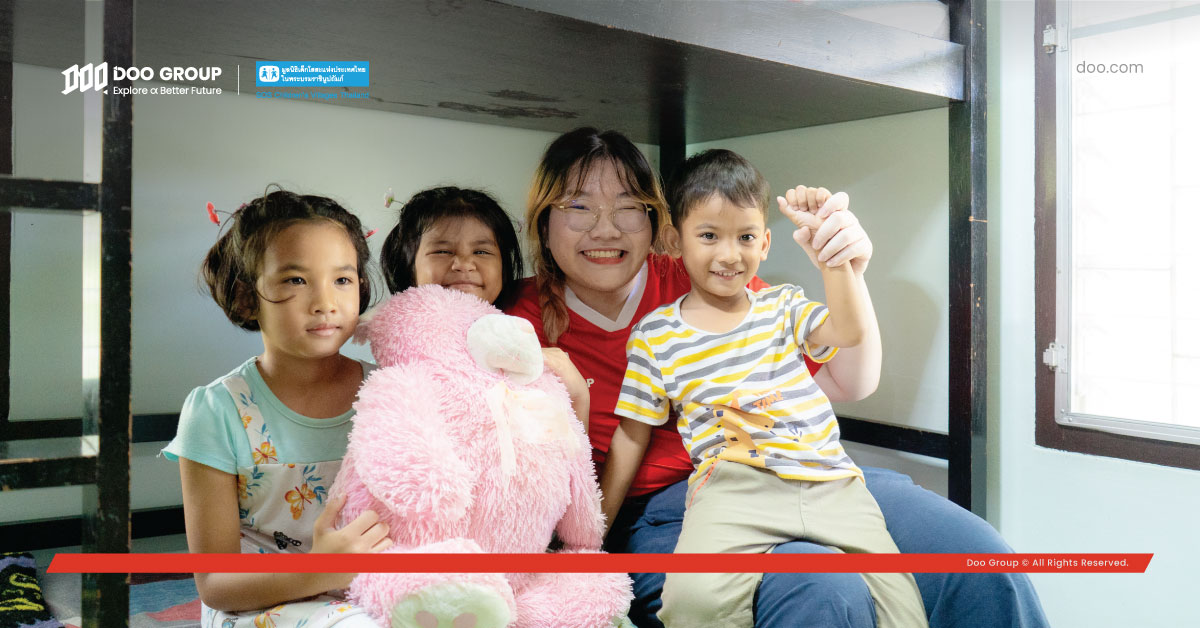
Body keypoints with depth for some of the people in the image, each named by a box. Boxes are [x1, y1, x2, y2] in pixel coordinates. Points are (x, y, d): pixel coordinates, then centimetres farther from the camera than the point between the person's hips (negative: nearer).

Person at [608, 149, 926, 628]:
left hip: (829, 479, 3)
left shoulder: (783, 307, 16)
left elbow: (849, 332, -3)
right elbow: (631, 435, 10)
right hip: (732, 484, -3)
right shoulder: (654, 336, 8)